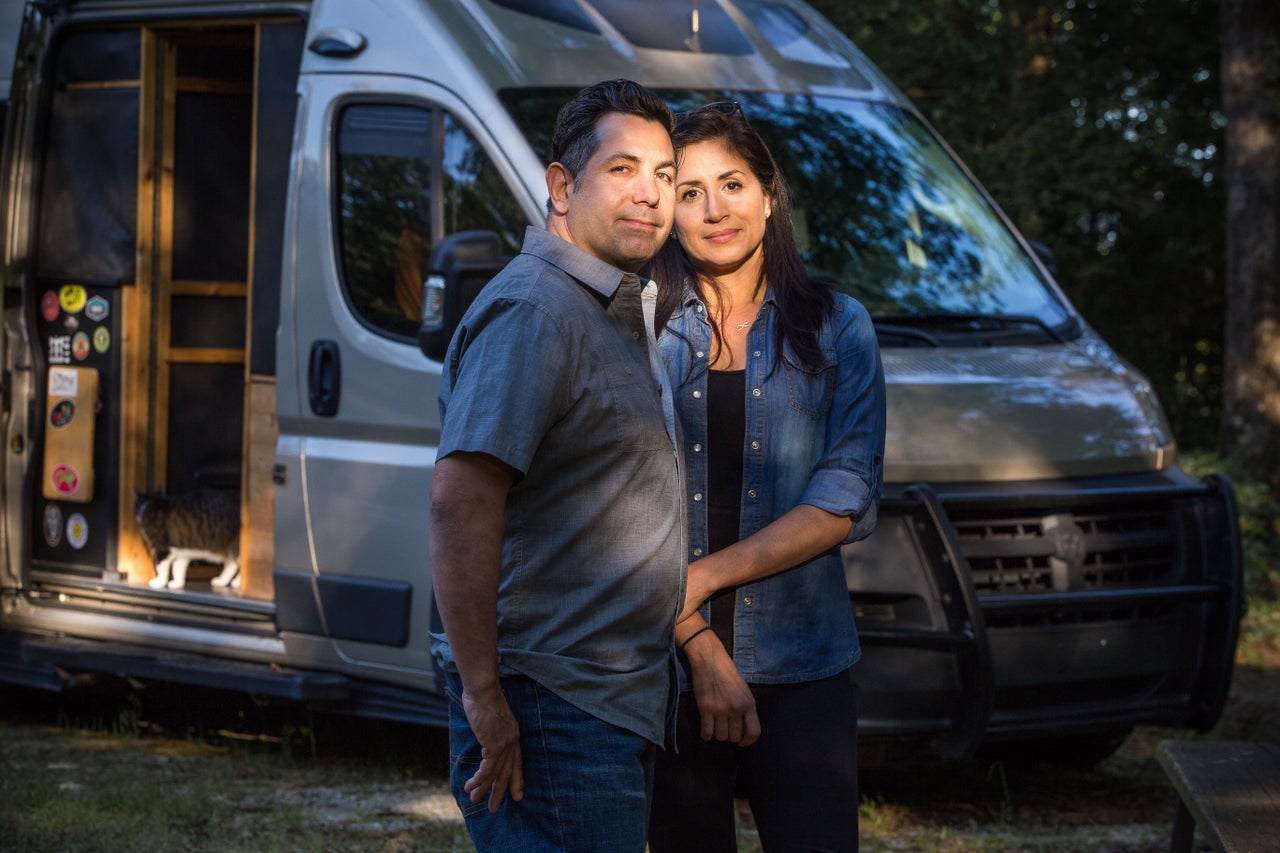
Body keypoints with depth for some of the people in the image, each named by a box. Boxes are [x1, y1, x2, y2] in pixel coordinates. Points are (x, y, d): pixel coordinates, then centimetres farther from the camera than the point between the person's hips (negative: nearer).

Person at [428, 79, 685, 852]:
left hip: (618, 699, 10)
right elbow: (460, 503, -25)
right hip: (552, 707, -10)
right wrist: (483, 695, -26)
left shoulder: (624, 313, 18)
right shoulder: (533, 311, -15)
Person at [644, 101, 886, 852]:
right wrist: (701, 648, -11)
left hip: (804, 672, 0)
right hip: (662, 671, 0)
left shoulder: (837, 327, 7)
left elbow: (848, 499, -2)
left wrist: (703, 578, -11)